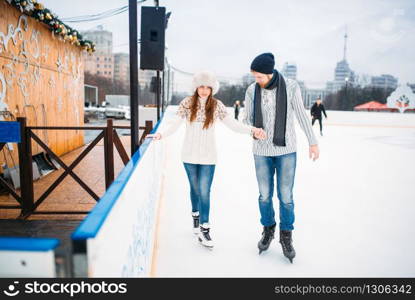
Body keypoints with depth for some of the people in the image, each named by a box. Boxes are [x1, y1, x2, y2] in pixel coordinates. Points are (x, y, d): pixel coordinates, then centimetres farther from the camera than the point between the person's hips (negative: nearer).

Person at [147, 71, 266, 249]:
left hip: (208, 156, -1)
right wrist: (161, 134, -28)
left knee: (204, 192, -5)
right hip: (189, 155, 1)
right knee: (195, 189, 16)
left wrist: (252, 130, -23)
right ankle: (196, 217, 41)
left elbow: (233, 124, -8)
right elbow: (174, 124, -10)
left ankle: (204, 230, 5)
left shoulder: (217, 105, -4)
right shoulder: (187, 103, -4)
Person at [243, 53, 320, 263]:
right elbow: (247, 119, 3)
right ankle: (268, 229, 34)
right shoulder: (252, 90, -6)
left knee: (285, 196, 4)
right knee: (265, 195, 11)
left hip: (286, 150, -2)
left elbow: (301, 115, -1)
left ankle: (286, 235, 25)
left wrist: (313, 142, 5)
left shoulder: (291, 86, -11)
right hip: (262, 151, 2)